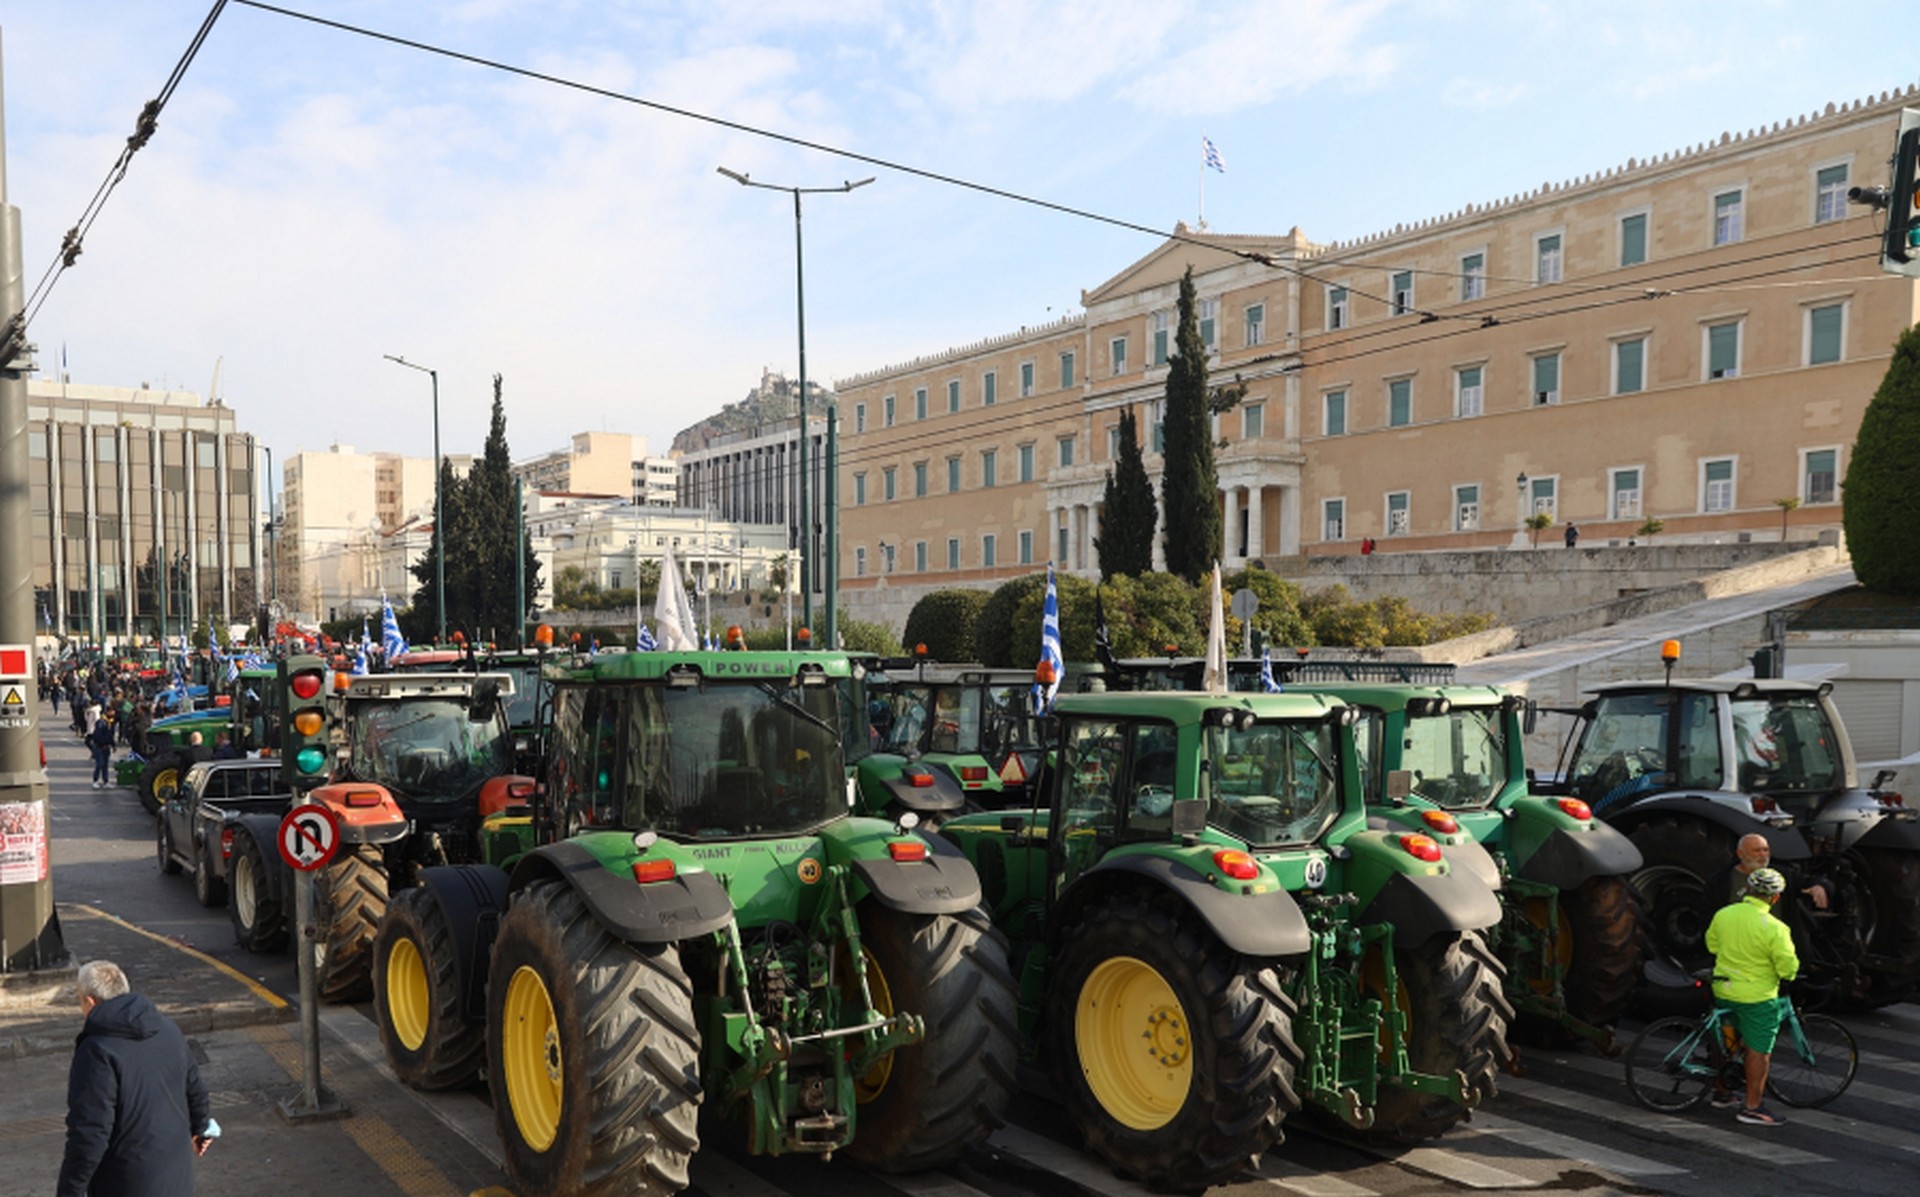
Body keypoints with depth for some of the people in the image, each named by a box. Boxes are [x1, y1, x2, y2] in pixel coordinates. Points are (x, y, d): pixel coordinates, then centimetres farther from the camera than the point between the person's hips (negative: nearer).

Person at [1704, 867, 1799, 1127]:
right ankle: (1752, 1108, 9)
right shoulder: (1774, 928, -21)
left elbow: (1712, 944, 12)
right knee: (1759, 1051, 4)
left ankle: (1722, 1093, 33)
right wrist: (1789, 973, 6)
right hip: (1757, 997, -6)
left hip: (1723, 991, 6)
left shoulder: (1723, 914, -3)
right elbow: (1788, 968, -17)